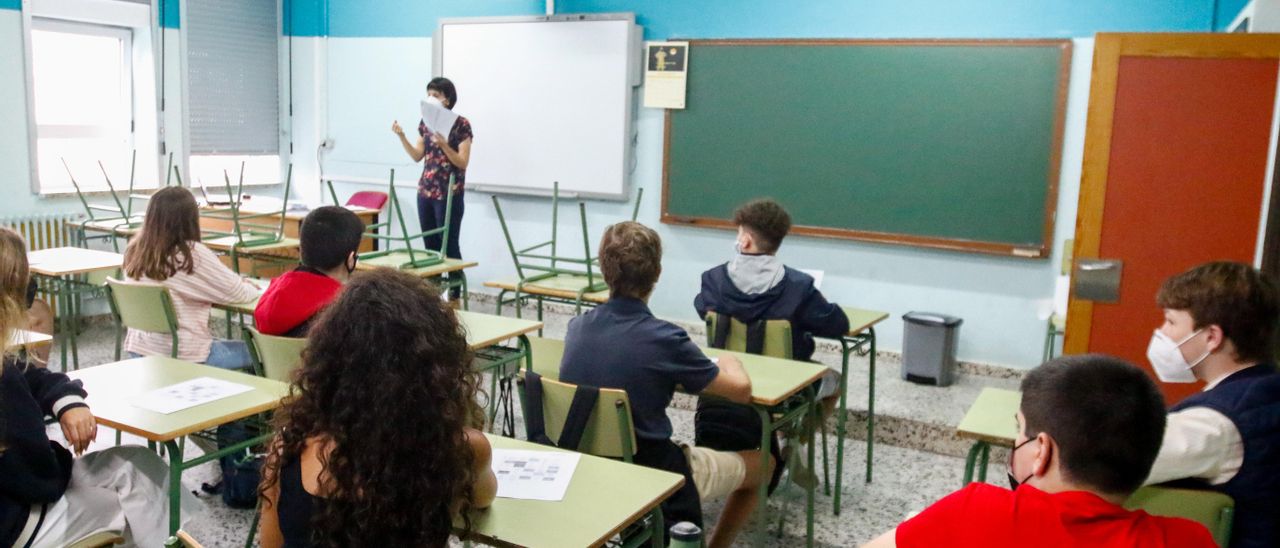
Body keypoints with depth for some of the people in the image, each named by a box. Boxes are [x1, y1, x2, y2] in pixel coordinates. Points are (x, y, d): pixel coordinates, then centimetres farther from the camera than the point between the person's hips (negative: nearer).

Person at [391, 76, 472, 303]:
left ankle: (455, 296, 4)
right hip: (426, 191, 6)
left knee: (449, 245, -4)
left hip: (449, 194, -6)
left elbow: (463, 163, -11)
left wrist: (444, 145, -25)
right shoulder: (426, 122, 10)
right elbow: (418, 156, 12)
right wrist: (401, 136, 1)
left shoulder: (461, 124, -9)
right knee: (430, 246, 10)